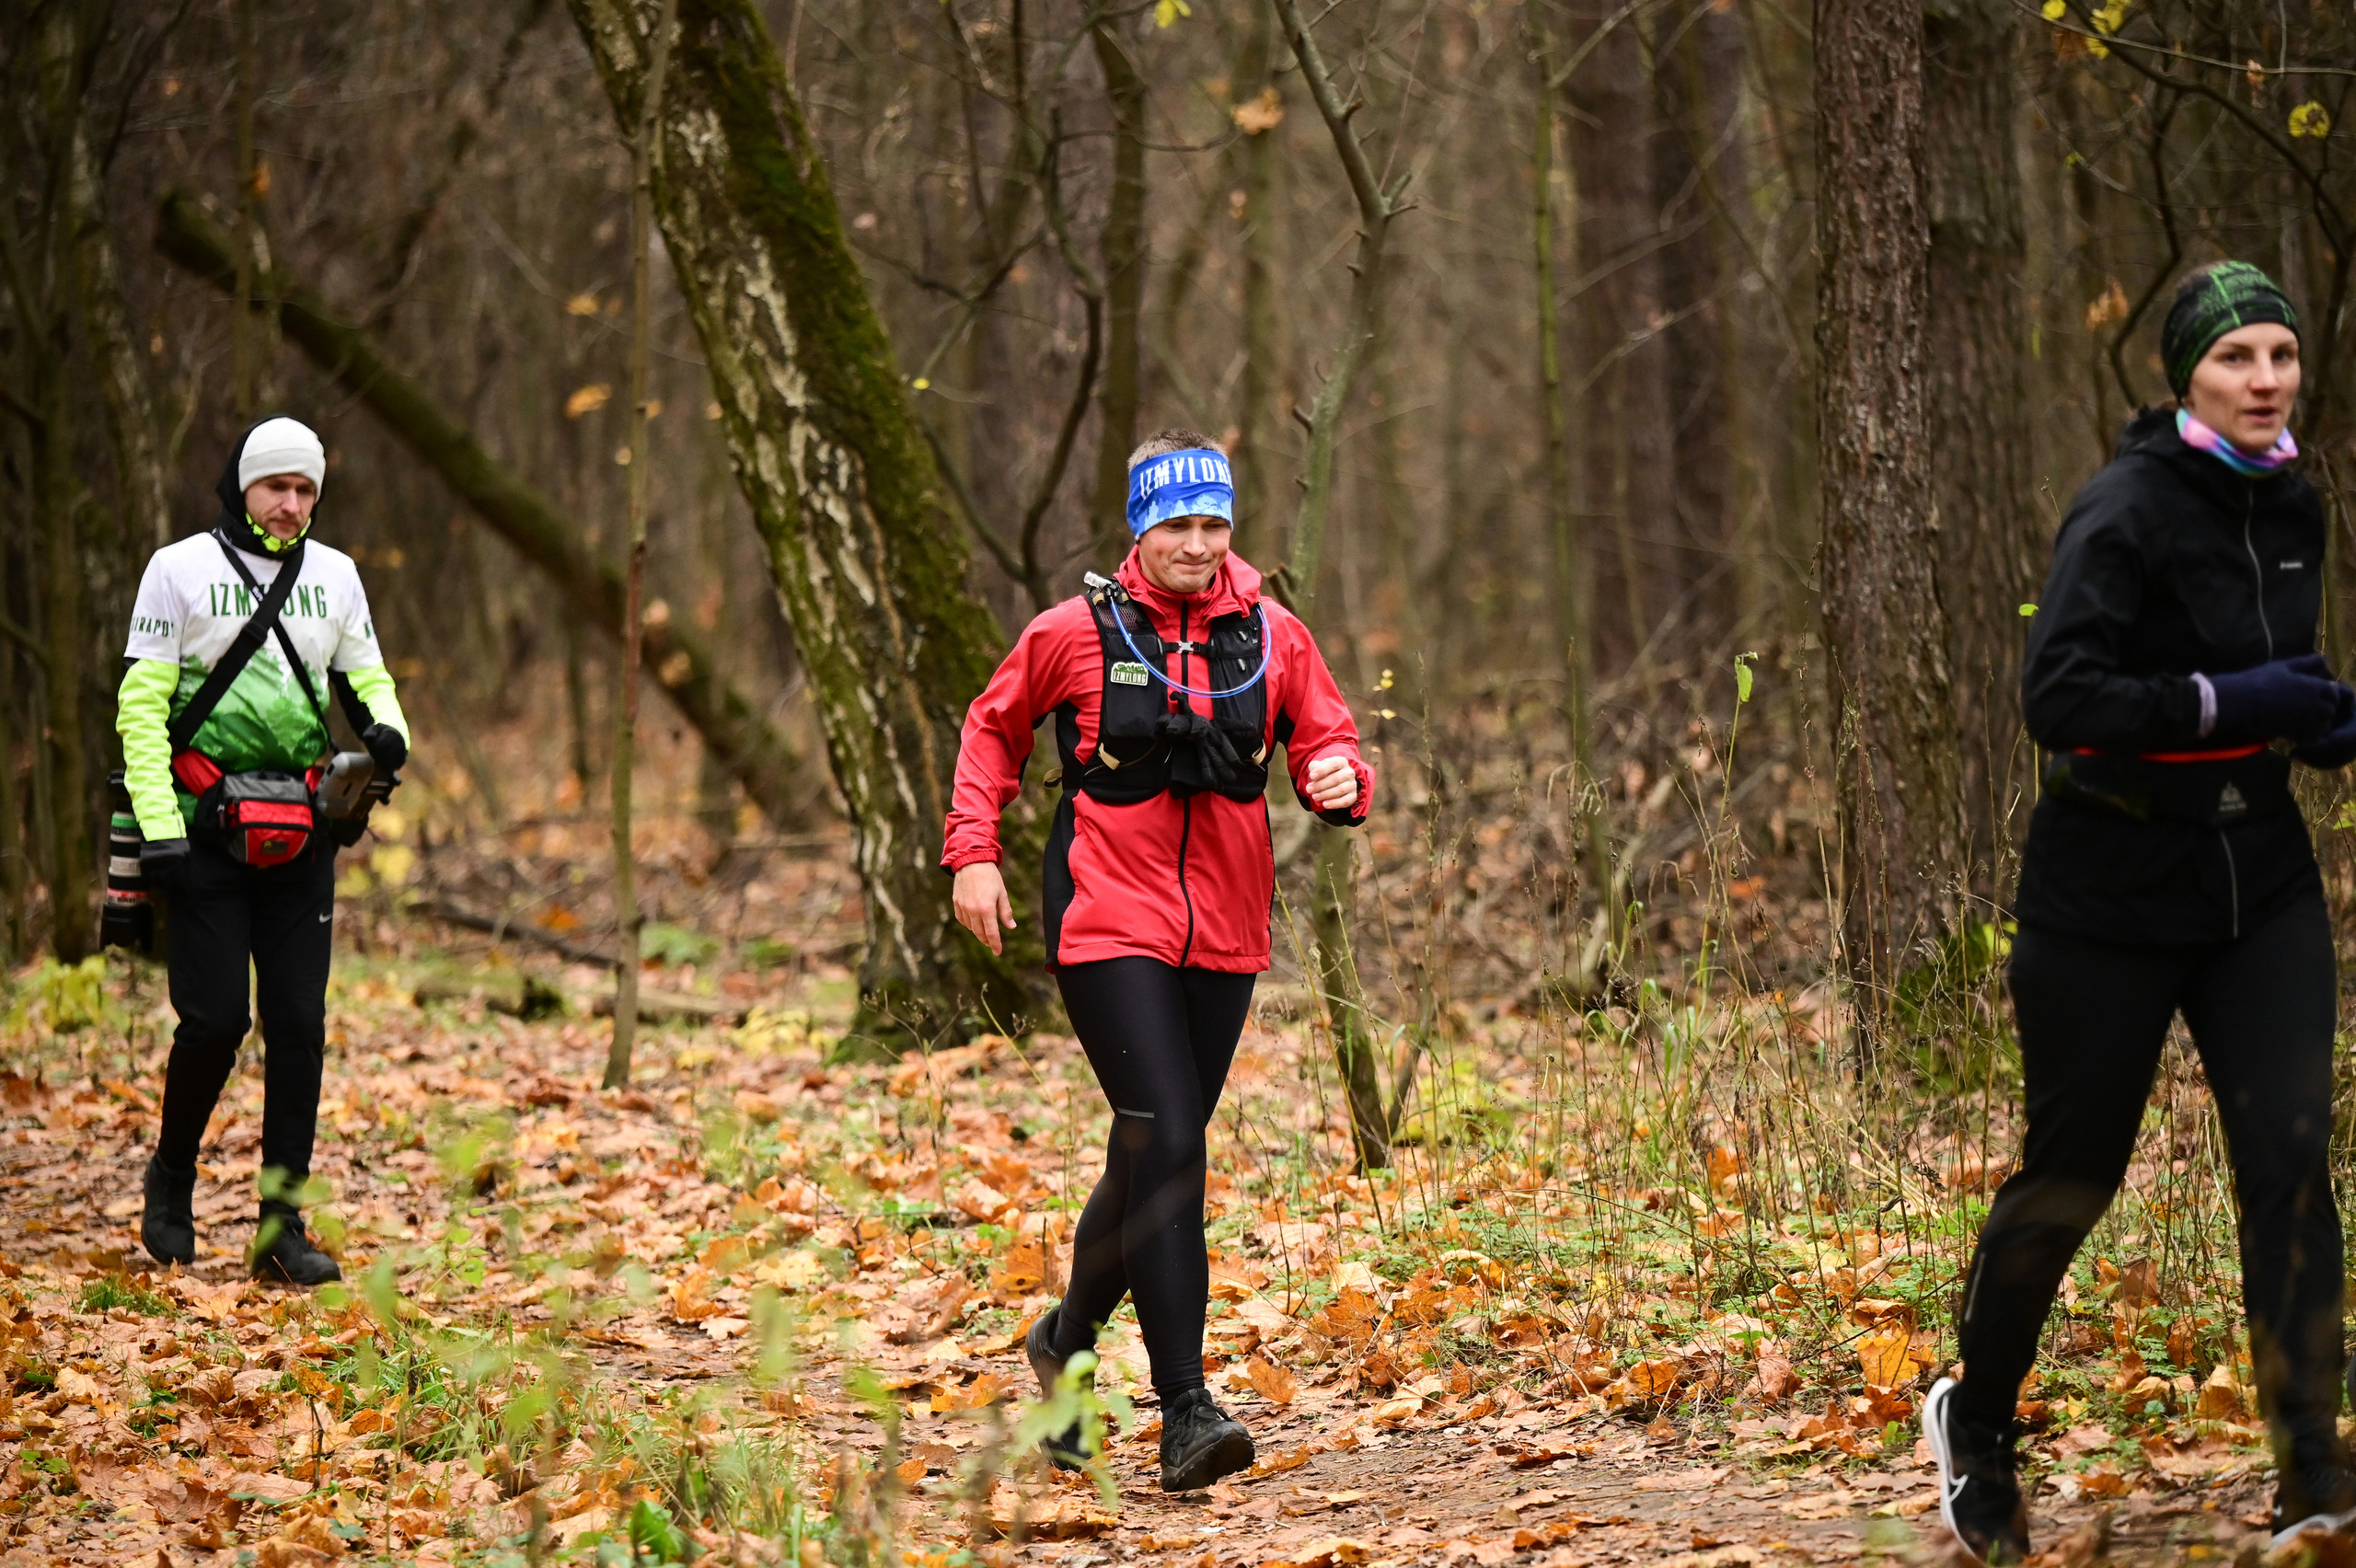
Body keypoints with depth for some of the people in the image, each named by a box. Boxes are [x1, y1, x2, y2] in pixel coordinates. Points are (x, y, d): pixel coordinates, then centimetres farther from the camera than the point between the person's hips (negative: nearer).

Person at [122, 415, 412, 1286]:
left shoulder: (334, 574, 11)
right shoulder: (181, 568, -1)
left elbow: (365, 676, 18)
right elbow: (140, 702, -4)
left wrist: (387, 728, -6)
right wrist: (159, 828, -12)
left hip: (298, 831, 4)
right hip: (204, 828, -4)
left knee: (299, 1023, -2)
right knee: (215, 1018, -7)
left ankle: (282, 1224, 3)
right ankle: (171, 1179, 19)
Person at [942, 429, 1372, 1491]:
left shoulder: (1273, 637, 4)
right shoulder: (1076, 633, -3)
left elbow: (1326, 743, 9)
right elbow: (993, 729, 11)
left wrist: (1340, 781, -14)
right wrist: (974, 853, 4)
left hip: (1224, 934, 4)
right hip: (1109, 923, -4)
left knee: (1154, 1154, 14)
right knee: (1166, 1147, -16)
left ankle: (1068, 1336, 39)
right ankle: (1184, 1410, -17)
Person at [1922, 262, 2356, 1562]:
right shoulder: (2128, 509, -15)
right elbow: (2057, 695, -23)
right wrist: (2228, 702, -26)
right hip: (2112, 892, -6)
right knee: (2070, 1174, 6)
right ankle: (1975, 1423, 30)